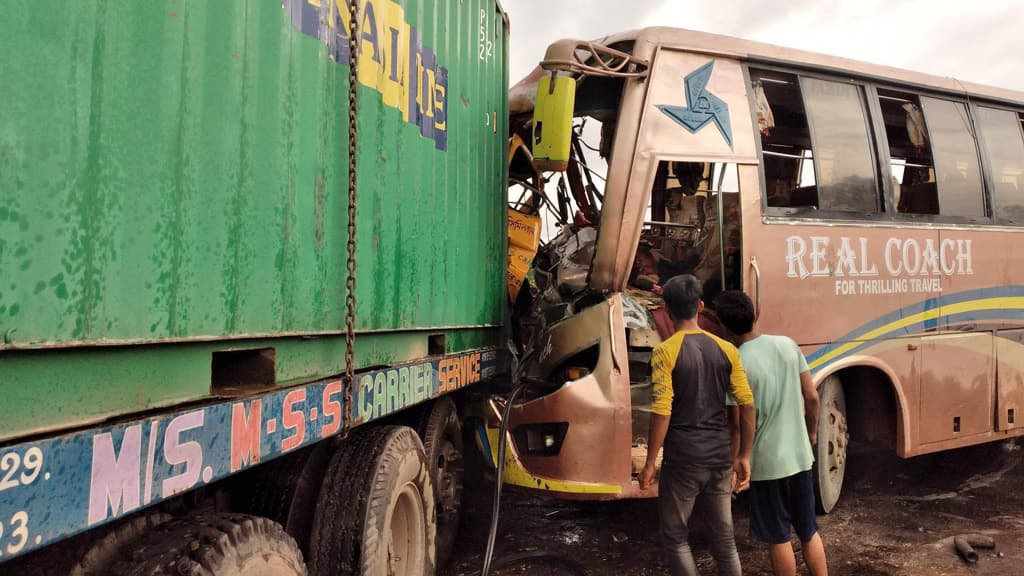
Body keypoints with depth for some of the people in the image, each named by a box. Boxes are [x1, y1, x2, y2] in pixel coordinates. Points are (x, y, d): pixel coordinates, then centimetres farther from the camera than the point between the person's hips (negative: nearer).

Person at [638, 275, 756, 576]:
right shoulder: (726, 349, 3)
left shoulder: (665, 351, -11)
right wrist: (744, 456, 12)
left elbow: (662, 412, -15)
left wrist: (650, 463, -7)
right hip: (720, 459, 5)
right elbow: (747, 405, 2)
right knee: (724, 537, 16)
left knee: (676, 537, 11)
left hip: (682, 460, -4)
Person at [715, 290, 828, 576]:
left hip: (766, 462, -5)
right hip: (800, 456, 5)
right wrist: (812, 432, 19)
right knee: (809, 531, 20)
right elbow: (812, 397, 4)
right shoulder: (788, 345, -3)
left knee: (778, 538, 11)